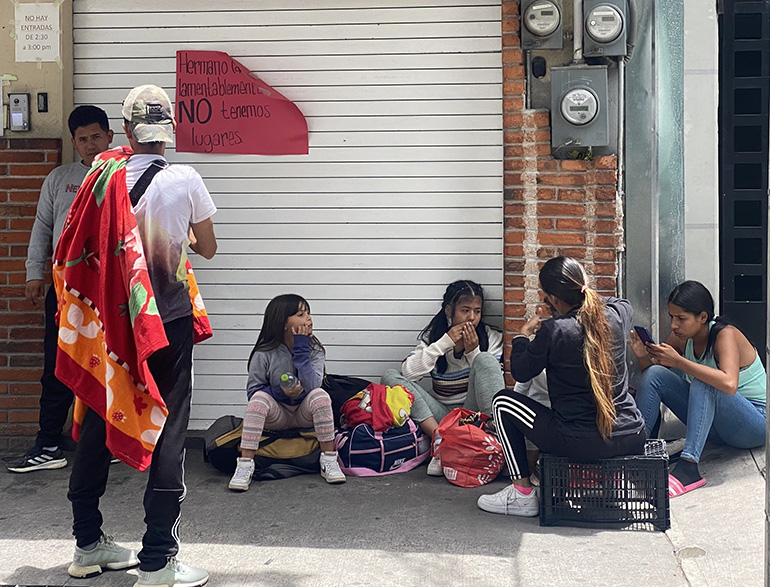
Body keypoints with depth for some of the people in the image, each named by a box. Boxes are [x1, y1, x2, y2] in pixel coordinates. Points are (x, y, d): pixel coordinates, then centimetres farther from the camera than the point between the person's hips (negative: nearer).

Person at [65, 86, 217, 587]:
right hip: (171, 321, -3)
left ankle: (89, 544, 25)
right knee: (168, 436, 2)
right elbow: (207, 248, 2)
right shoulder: (185, 180, -8)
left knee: (98, 427, 14)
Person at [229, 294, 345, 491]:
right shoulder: (265, 354, -12)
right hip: (276, 415, -1)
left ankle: (329, 461, -24)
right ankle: (245, 466, -32)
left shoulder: (315, 350, -7)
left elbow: (311, 386, -22)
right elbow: (253, 390, -9)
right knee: (259, 399, -31)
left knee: (320, 395, -29)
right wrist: (280, 392, -26)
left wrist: (301, 349, -24)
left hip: (304, 414, 1)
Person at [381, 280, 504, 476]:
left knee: (485, 360, -26)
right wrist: (445, 343, -14)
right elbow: (408, 372, -11)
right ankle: (439, 439, -30)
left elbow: (495, 380, -4)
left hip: (474, 414, -2)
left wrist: (472, 351, -14)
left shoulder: (491, 337, 2)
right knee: (390, 376, -15)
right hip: (441, 414, 2)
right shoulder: (431, 336, 4)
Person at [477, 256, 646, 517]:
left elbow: (520, 372, 2)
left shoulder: (552, 331, -15)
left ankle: (522, 493, 12)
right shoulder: (617, 313, -2)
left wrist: (523, 335, 18)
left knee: (503, 402, 13)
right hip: (633, 439, 6)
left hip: (582, 444, -6)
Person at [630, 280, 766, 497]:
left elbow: (729, 384, -40)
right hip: (714, 424, 7)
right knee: (654, 374, -10)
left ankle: (688, 467, -43)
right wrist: (643, 357, -17)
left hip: (756, 421, -7)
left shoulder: (725, 335, -22)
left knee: (703, 381, -34)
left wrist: (678, 361, -37)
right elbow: (653, 376, 6)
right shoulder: (682, 337, -3)